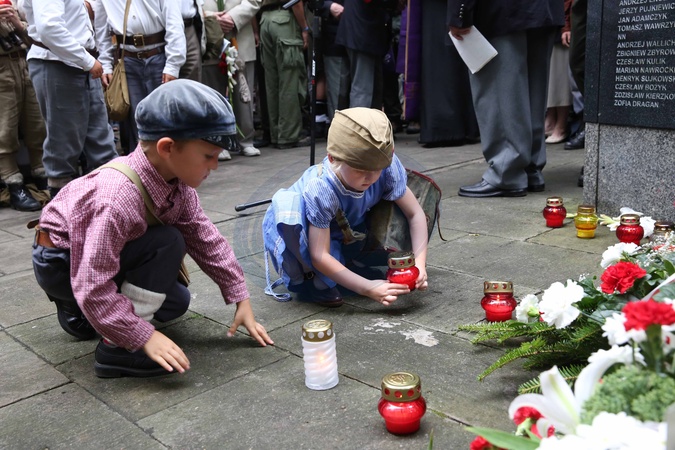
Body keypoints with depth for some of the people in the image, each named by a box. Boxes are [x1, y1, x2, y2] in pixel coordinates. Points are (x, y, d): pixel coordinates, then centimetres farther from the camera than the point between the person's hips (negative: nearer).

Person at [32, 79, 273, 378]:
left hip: (103, 259, 8)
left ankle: (80, 312, 20)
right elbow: (92, 286, -36)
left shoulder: (178, 182, -13)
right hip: (61, 262, -8)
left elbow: (206, 240, -5)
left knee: (176, 304, 6)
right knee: (168, 244, -26)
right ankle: (118, 348, -18)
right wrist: (145, 337, -34)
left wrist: (241, 298, -4)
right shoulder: (118, 197, -37)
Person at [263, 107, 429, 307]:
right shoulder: (320, 189, -39)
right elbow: (320, 256, -38)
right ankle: (308, 280, -16)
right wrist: (368, 288, -42)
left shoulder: (387, 167, -28)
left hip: (346, 230, 5)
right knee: (287, 203, -38)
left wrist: (419, 262, -32)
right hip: (299, 234, -5)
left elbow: (415, 214, -18)